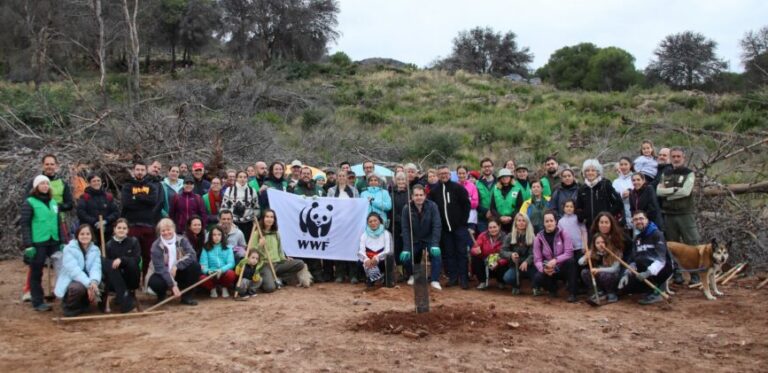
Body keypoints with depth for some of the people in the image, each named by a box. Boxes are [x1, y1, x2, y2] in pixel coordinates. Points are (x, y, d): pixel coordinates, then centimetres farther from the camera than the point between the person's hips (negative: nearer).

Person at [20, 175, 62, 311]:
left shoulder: (53, 202, 14)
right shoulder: (29, 202, -3)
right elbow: (25, 224, -7)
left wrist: (62, 241, 12)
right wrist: (28, 245, -15)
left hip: (53, 242, 5)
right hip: (38, 243, -5)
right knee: (36, 273, 2)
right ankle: (37, 302, 9)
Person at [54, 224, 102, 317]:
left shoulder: (95, 250, 3)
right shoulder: (69, 249, -12)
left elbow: (96, 268, -13)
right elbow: (73, 270, -25)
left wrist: (94, 281, -35)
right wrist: (88, 283, -37)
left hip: (88, 283, 5)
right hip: (69, 282, -5)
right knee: (78, 287, -37)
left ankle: (83, 304, 7)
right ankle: (69, 308, -5)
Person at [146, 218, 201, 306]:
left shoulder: (182, 240, -10)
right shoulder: (156, 246, -18)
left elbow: (192, 255, -22)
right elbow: (160, 268, -26)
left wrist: (176, 266, -33)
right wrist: (173, 285, -35)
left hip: (177, 272, 3)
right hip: (161, 274, -3)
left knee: (195, 266, -22)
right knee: (155, 282, -36)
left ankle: (187, 296, -7)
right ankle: (161, 295, 3)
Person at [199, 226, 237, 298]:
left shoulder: (228, 248, 8)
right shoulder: (206, 249, 6)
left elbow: (231, 263, -5)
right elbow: (203, 264, -4)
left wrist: (221, 270, -24)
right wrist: (208, 271, -27)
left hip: (224, 274, 0)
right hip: (211, 275, 0)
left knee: (231, 274, -35)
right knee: (202, 278, -34)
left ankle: (224, 288, 2)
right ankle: (212, 288, 4)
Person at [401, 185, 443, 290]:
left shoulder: (432, 206, -14)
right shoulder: (406, 209, -11)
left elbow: (437, 226, -18)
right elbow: (405, 230, -13)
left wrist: (435, 245, -28)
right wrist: (406, 249, -21)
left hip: (429, 239, -1)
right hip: (414, 241, 1)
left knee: (436, 253, -28)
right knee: (405, 257, -19)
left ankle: (435, 280, -16)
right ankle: (412, 275, 13)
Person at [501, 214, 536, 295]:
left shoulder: (532, 237, 1)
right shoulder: (509, 236, 4)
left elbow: (533, 253, -11)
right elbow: (502, 251, -3)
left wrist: (526, 262, -31)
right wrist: (511, 255, -25)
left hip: (528, 265, -1)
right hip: (514, 265, 1)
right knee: (507, 278, -31)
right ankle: (516, 286, 9)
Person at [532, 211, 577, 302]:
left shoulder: (562, 234, -9)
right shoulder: (539, 238, -6)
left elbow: (569, 253, -19)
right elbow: (537, 259, -8)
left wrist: (555, 260, -35)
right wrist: (543, 269, -29)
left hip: (563, 268, -1)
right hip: (548, 270, 1)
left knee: (571, 261, -33)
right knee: (537, 278, -29)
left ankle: (572, 293, -20)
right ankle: (552, 288, 8)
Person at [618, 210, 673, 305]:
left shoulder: (657, 234, -12)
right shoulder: (637, 238, 9)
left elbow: (661, 260, -24)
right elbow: (633, 260, 6)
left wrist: (648, 273, -38)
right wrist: (627, 274, -12)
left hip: (662, 268, -6)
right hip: (645, 269, 6)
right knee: (625, 286, -14)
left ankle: (655, 293, -17)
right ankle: (653, 286, 8)